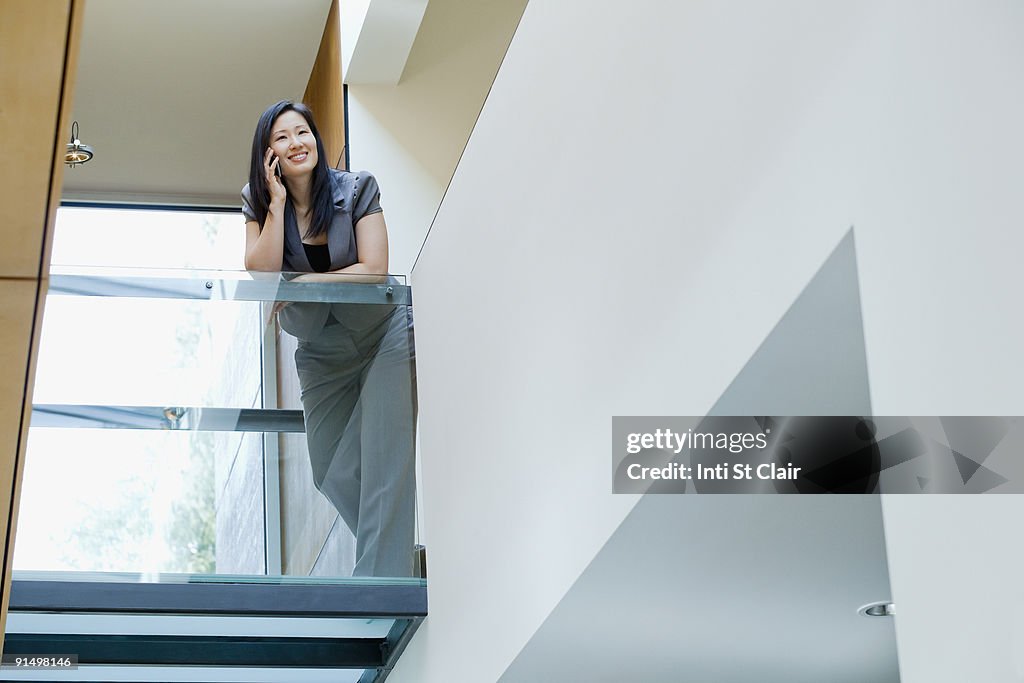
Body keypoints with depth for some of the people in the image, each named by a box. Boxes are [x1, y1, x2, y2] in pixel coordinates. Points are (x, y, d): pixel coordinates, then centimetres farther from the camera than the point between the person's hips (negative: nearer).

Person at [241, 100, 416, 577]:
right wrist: (278, 202, -20)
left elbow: (373, 270, -18)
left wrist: (301, 284, -18)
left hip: (384, 337, -4)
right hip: (320, 354, 4)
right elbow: (261, 275, -18)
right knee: (331, 473, 8)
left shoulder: (357, 189, -11)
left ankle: (381, 580, -12)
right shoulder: (260, 204, -3)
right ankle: (397, 545, 27)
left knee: (384, 463, -13)